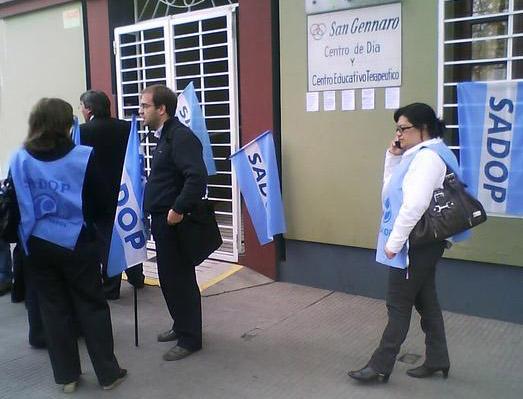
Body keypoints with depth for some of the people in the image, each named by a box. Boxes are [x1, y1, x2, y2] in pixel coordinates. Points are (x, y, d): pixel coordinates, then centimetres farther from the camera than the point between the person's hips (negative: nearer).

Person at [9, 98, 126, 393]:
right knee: (92, 306, 9)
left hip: (37, 245, 3)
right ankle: (108, 373, 17)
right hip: (77, 243, -2)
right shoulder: (83, 157, -11)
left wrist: (20, 235, 14)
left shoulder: (19, 159, -4)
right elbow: (100, 201, -5)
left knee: (53, 308, 13)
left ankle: (67, 375, 23)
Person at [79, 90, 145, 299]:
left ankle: (111, 287, 11)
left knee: (106, 239, 4)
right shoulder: (126, 127, 0)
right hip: (125, 191, 5)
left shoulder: (83, 131, -14)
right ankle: (136, 277, 31)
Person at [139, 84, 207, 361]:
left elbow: (197, 177, -29)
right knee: (168, 277, 18)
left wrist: (178, 209, -26)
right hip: (162, 220, 10)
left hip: (174, 222, -10)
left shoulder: (181, 137, -17)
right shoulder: (165, 136, 15)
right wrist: (153, 207, 13)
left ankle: (190, 339, 13)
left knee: (180, 279, 0)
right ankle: (180, 326, 34)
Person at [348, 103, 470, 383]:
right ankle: (437, 360, 27)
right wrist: (393, 158, 7)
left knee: (398, 305, -2)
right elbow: (392, 192, 18)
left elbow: (414, 206, -27)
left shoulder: (428, 157, -18)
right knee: (425, 301, 16)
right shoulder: (417, 155, 14)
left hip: (416, 244, -10)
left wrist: (394, 242, -21)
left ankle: (380, 366, 9)